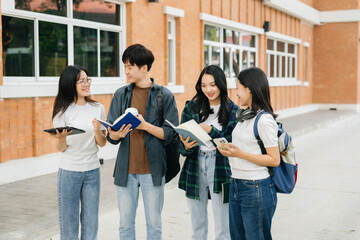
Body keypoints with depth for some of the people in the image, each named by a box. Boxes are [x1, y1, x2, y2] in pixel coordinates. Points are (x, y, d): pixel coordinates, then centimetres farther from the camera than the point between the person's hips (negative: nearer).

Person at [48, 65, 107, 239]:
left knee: (91, 223, 9)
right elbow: (61, 148, -3)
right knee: (69, 221, 6)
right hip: (69, 171, -3)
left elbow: (102, 143, 5)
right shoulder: (63, 111, -5)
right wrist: (61, 138, -25)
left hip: (92, 171, 3)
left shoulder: (98, 108, 4)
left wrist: (97, 131, -15)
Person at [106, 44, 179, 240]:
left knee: (154, 224, 10)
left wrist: (145, 125, -19)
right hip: (125, 169, 3)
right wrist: (117, 134, -19)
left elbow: (170, 134, -7)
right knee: (126, 224, 12)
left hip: (153, 170, -2)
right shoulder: (121, 95, 6)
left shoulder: (165, 96, -3)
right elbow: (110, 134, 4)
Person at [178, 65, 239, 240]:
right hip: (195, 167, 3)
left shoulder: (232, 111, -2)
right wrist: (186, 147, -18)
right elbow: (181, 139, 4)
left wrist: (211, 131, -19)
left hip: (220, 168, -3)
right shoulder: (192, 107, 5)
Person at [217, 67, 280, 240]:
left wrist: (240, 154, -21)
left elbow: (274, 160, -18)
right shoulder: (244, 115, 12)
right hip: (236, 186, 9)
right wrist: (229, 150, 4)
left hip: (256, 190, -9)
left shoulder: (264, 120, -15)